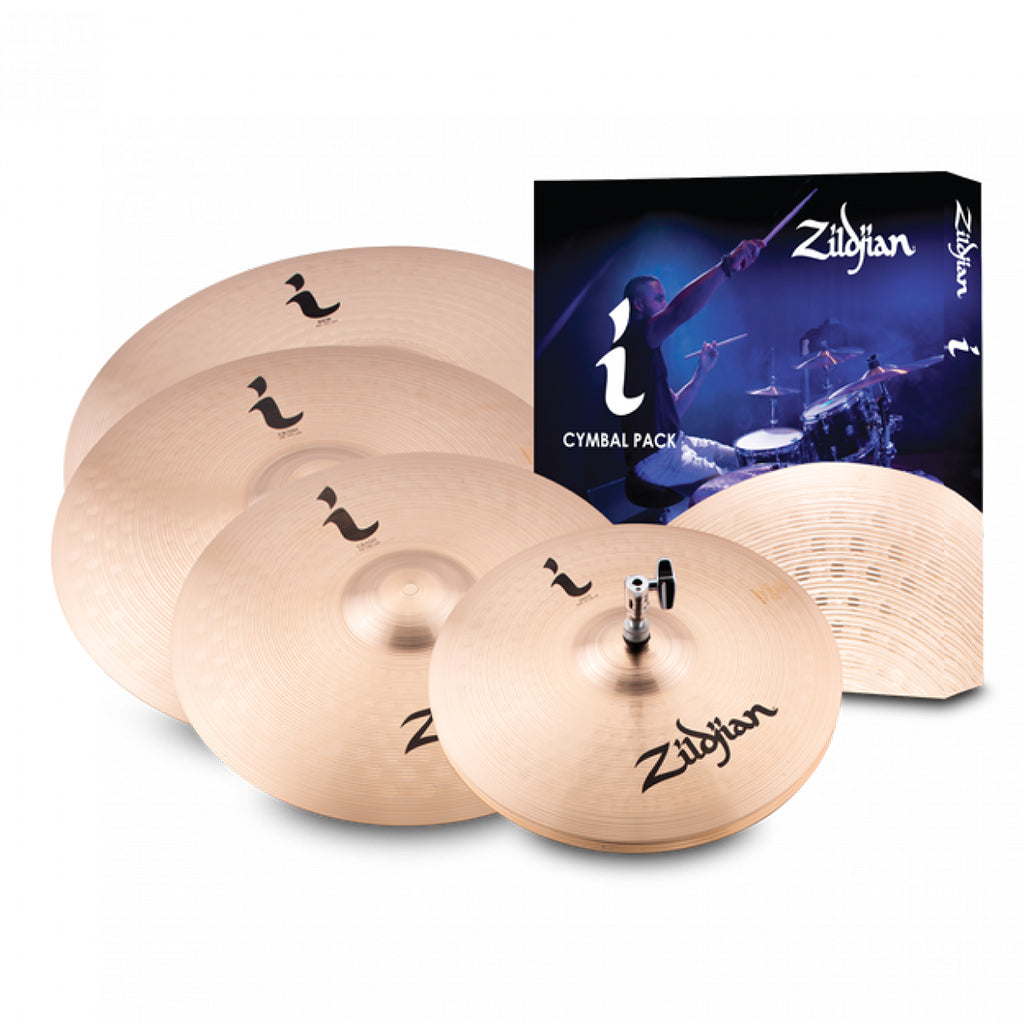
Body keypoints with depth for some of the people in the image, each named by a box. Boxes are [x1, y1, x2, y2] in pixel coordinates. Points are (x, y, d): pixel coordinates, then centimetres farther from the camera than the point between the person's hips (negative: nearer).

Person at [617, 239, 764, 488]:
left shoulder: (649, 350, 19)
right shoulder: (631, 339, -15)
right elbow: (679, 312, -35)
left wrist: (701, 373, 9)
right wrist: (727, 266, -42)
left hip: (675, 444, 11)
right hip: (656, 460, -11)